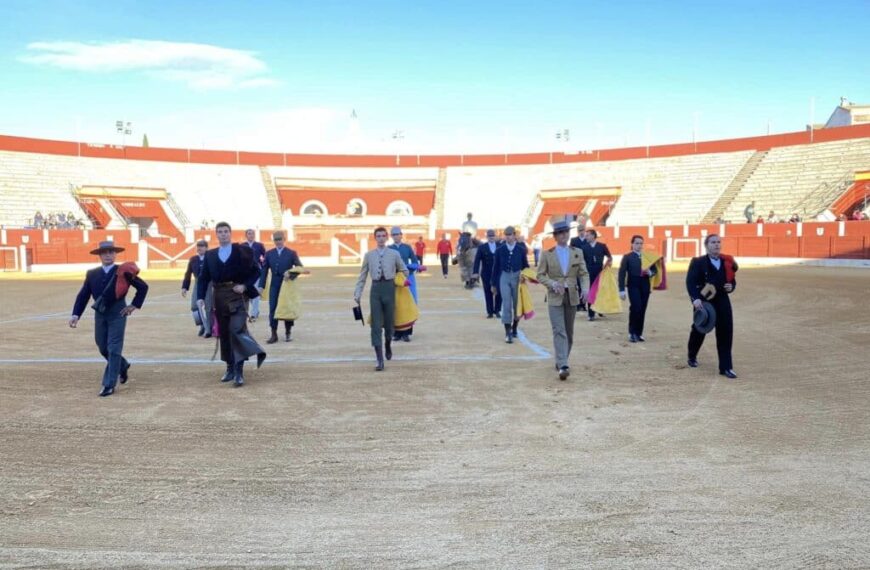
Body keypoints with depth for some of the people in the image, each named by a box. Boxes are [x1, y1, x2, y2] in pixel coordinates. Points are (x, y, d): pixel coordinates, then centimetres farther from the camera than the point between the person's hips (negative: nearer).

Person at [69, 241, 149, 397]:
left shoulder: (123, 272, -6)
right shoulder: (92, 274, 4)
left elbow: (143, 287, -1)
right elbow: (83, 295, 2)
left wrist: (134, 305, -4)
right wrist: (75, 315, -8)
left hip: (118, 314, -5)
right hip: (100, 314, 5)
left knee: (113, 349, -5)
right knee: (103, 348, 14)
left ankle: (109, 385, 0)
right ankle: (123, 367, 40)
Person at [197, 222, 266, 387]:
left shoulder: (243, 251, 2)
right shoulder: (210, 255, 12)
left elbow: (256, 271, 2)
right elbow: (203, 278, 9)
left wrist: (245, 286, -12)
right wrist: (200, 297, -4)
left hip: (238, 294, -4)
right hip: (220, 296, 4)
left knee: (237, 329, -17)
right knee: (224, 333, 9)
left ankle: (239, 371, -14)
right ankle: (230, 368, 21)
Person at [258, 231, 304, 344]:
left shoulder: (291, 253, 2)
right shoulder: (269, 254, 7)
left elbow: (299, 267, -2)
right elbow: (264, 271, 6)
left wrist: (292, 275, -20)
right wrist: (261, 285, 0)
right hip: (274, 285, 2)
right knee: (272, 309, -3)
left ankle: (288, 333, 15)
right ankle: (274, 335, 1)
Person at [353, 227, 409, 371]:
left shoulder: (394, 254, 3)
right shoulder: (369, 255, 6)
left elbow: (404, 271, 16)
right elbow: (362, 276, 8)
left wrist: (398, 283, 13)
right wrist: (357, 293, 4)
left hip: (389, 287, 0)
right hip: (375, 288, 0)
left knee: (389, 321, 8)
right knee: (376, 324, -5)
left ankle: (388, 345, 40)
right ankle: (379, 359, -5)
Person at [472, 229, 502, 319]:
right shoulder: (482, 247, 1)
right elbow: (477, 260, -5)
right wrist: (476, 272, -14)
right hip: (486, 274, -1)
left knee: (499, 292, -2)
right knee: (488, 293, 3)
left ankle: (497, 311, 12)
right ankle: (490, 312, 11)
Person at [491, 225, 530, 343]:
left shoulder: (521, 250, 1)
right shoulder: (499, 250, 1)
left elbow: (525, 266, 7)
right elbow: (496, 267, 5)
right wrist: (493, 284, 7)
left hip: (517, 278, 1)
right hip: (504, 278, -1)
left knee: (517, 305, 11)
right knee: (506, 305, -8)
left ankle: (514, 328, 32)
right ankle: (508, 333, -7)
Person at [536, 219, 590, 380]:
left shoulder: (577, 253, 7)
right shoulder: (547, 254, 1)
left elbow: (584, 273, 5)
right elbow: (540, 275, 1)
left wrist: (585, 287, -14)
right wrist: (552, 284, -18)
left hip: (572, 297, 3)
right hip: (555, 297, -3)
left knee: (569, 332, 11)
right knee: (559, 331, -13)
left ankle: (561, 361, 26)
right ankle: (563, 366, -19)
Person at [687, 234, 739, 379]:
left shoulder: (727, 262, 7)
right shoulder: (698, 262, -7)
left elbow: (732, 280, 18)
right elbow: (690, 282, -17)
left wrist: (731, 287, -5)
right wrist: (695, 298, -31)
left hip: (722, 301, 3)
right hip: (703, 301, -3)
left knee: (726, 333, -6)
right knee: (699, 331, 13)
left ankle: (726, 367, -1)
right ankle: (692, 357, 39)